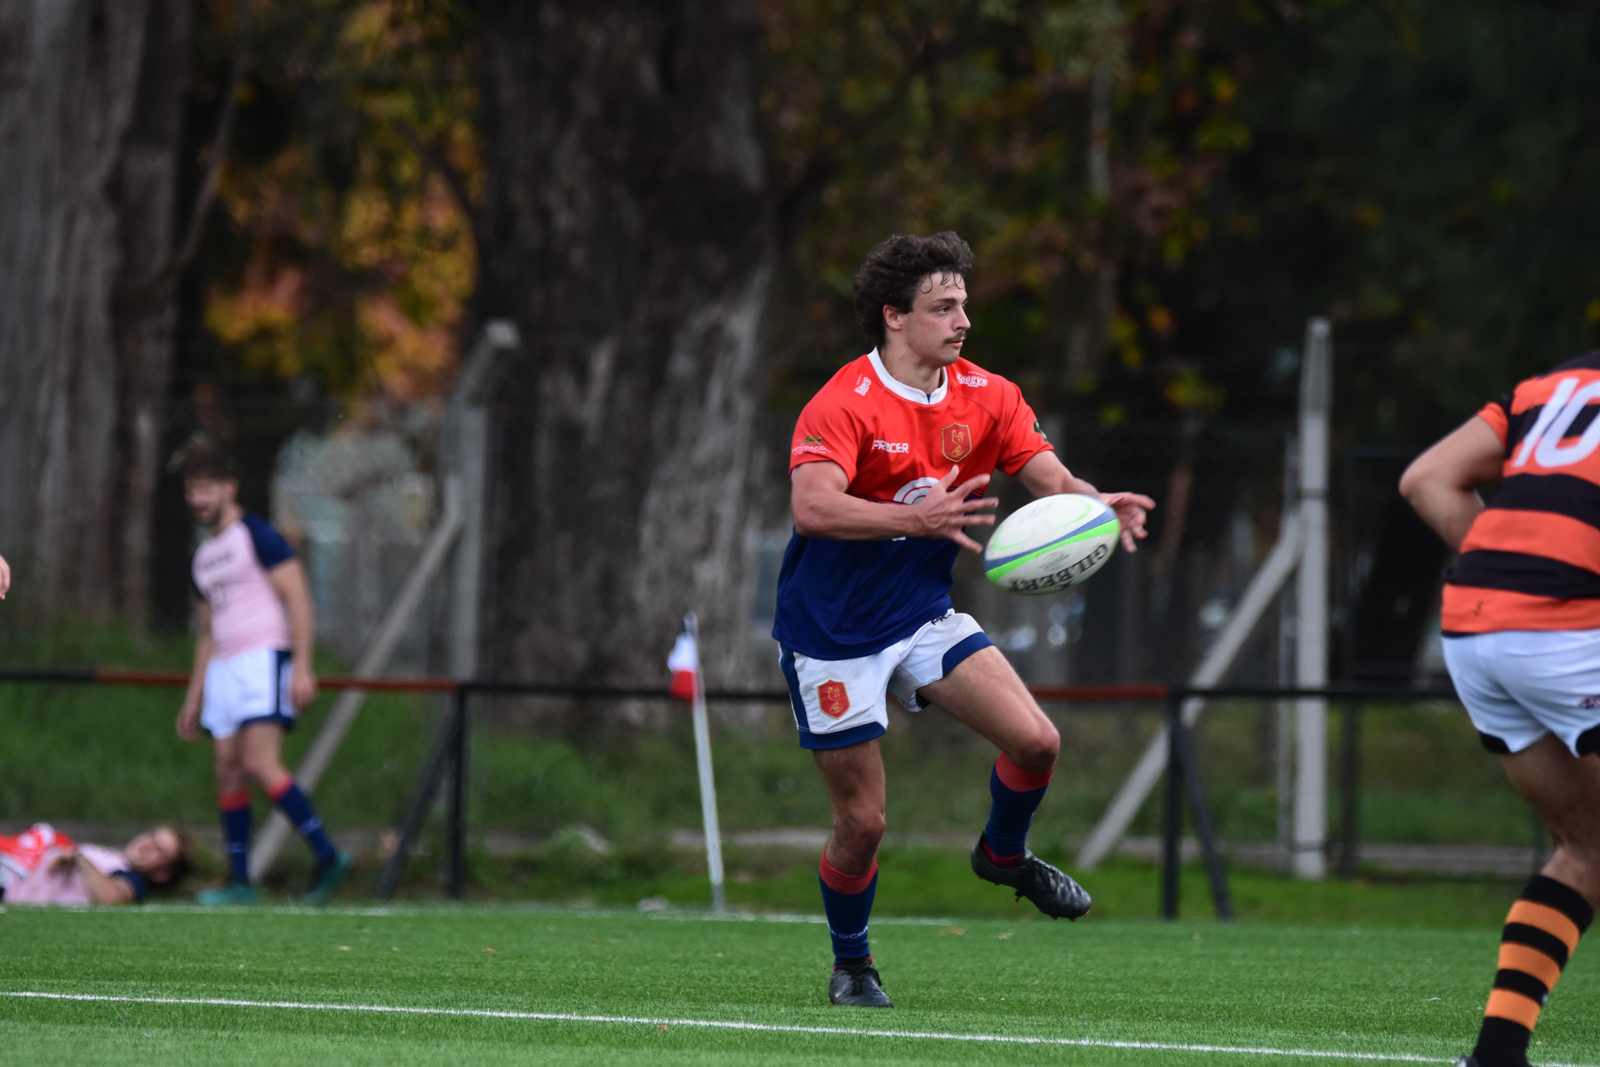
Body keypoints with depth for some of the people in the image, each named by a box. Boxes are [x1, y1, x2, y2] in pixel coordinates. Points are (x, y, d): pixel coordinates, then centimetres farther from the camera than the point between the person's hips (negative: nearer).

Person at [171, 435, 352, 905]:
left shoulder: (255, 535, -5)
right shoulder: (203, 557, 20)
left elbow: (297, 598, -11)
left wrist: (302, 667, -19)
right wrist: (193, 699, 22)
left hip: (264, 659, -9)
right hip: (224, 669, 9)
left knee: (259, 763, -20)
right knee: (228, 771, 2)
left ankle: (327, 856, -16)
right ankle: (240, 882, 3)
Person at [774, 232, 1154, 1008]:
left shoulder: (985, 397, -1)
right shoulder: (842, 405, -20)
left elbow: (1054, 482, -6)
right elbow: (813, 507, -35)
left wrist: (1099, 505, -30)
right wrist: (920, 518, -48)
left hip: (924, 616, 5)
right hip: (834, 636, -5)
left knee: (1035, 741, -12)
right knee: (863, 822, -2)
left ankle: (1003, 854, 20)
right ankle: (850, 965, 24)